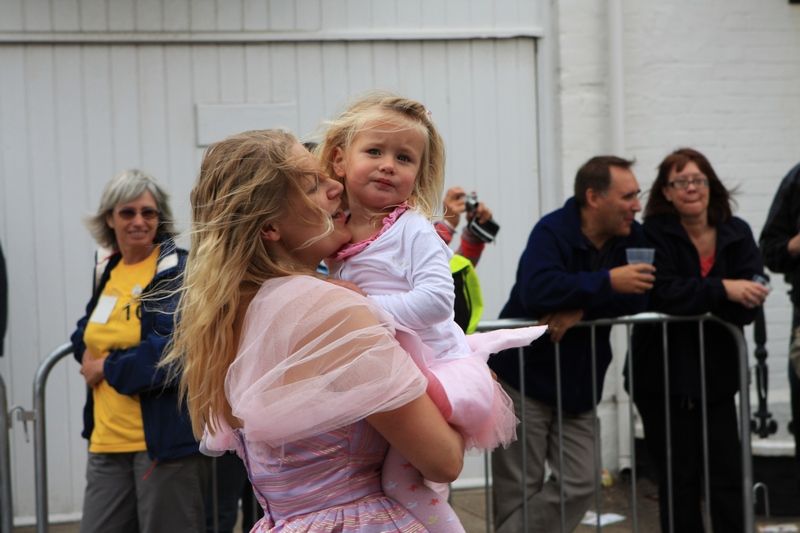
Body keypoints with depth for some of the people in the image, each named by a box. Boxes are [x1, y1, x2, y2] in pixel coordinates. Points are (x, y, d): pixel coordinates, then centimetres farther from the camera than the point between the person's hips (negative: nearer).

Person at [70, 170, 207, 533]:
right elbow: (86, 334, 28)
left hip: (165, 438, -7)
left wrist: (108, 368, -10)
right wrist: (87, 356, 4)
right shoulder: (106, 269, 13)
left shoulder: (180, 271, -9)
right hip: (107, 439, 7)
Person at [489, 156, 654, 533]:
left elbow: (639, 297, -10)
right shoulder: (552, 232, -17)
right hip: (523, 379, -6)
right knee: (520, 490, -1)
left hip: (576, 386, 6)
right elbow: (536, 292, -33)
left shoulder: (631, 237, 2)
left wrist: (581, 308, -23)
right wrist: (607, 282, -32)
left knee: (578, 483, -1)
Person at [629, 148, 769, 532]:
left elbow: (748, 305, -10)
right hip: (665, 376, -3)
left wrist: (710, 301, -26)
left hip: (716, 375, 3)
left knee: (728, 477, 3)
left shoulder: (737, 234, 2)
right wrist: (722, 289, -32)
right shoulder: (654, 234, -7)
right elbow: (663, 294, -23)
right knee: (679, 479, 3)